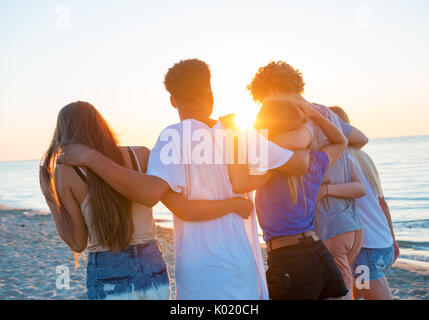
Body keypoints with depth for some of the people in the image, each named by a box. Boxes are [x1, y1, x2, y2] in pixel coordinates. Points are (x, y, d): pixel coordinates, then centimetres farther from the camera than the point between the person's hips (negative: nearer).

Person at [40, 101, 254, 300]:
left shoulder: (65, 172, -6)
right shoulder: (141, 156, -2)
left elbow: (78, 244, -2)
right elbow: (185, 211, -12)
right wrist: (236, 204, 3)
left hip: (108, 281, -3)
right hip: (153, 272, 3)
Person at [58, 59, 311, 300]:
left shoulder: (174, 137, -12)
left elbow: (149, 193, -27)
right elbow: (300, 164, 7)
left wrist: (90, 157, -19)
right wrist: (305, 148, 31)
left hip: (198, 270, -4)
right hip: (243, 263, 4)